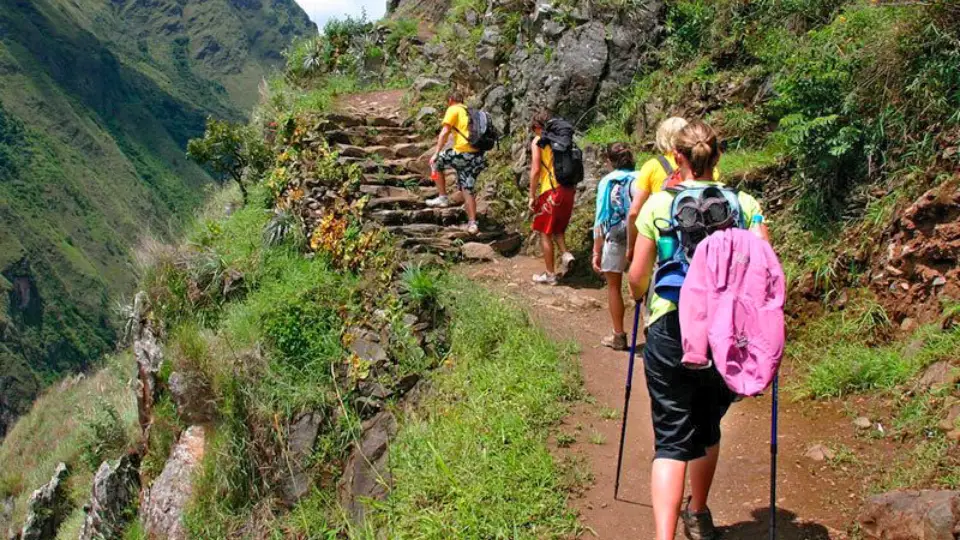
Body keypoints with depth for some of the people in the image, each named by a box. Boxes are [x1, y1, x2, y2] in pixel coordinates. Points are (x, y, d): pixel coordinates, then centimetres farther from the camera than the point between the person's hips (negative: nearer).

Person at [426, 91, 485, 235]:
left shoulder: (453, 110, 4)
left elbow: (445, 132, -8)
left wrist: (436, 153, -10)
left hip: (463, 153, -7)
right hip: (478, 156, 7)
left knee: (436, 161, 17)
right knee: (467, 190, 13)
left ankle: (443, 197, 12)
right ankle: (472, 223, 6)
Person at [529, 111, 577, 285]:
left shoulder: (538, 141, -2)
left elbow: (536, 170, -10)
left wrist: (532, 196, -4)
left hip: (552, 190, -6)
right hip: (568, 189, 6)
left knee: (545, 232, 5)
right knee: (557, 227, 24)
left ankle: (550, 274, 7)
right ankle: (566, 254, 1)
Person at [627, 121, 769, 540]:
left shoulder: (658, 204, -2)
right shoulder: (744, 204, 1)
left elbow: (637, 278, 2)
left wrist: (640, 297, 24)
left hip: (671, 329, -2)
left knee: (672, 441, 1)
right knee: (708, 429, 23)